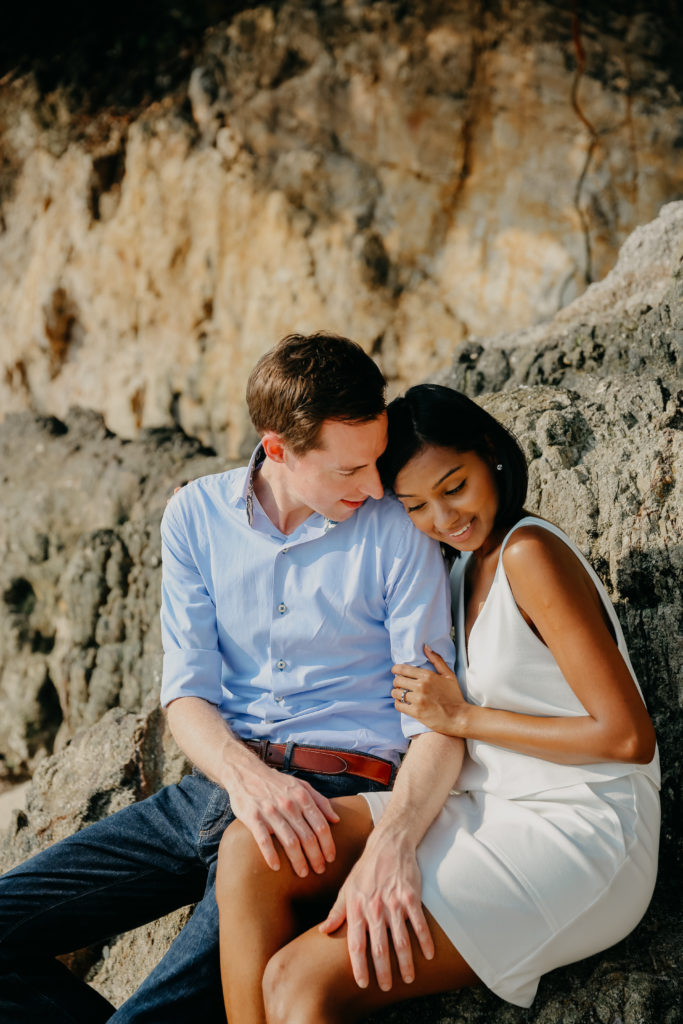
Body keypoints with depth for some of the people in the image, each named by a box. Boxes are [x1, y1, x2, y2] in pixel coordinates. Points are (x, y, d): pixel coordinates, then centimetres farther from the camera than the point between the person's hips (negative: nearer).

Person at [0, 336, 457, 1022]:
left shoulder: (400, 535, -5)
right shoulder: (197, 515, 4)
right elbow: (187, 689, -1)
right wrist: (245, 773, -23)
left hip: (335, 800, -4)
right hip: (214, 784, 5)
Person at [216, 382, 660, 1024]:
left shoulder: (530, 553, -11)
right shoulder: (467, 567, 15)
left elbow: (629, 738, -15)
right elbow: (448, 731, 5)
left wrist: (462, 716, -8)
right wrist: (393, 840, -15)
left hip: (576, 834, -8)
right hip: (485, 813, 8)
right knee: (249, 853, -13)